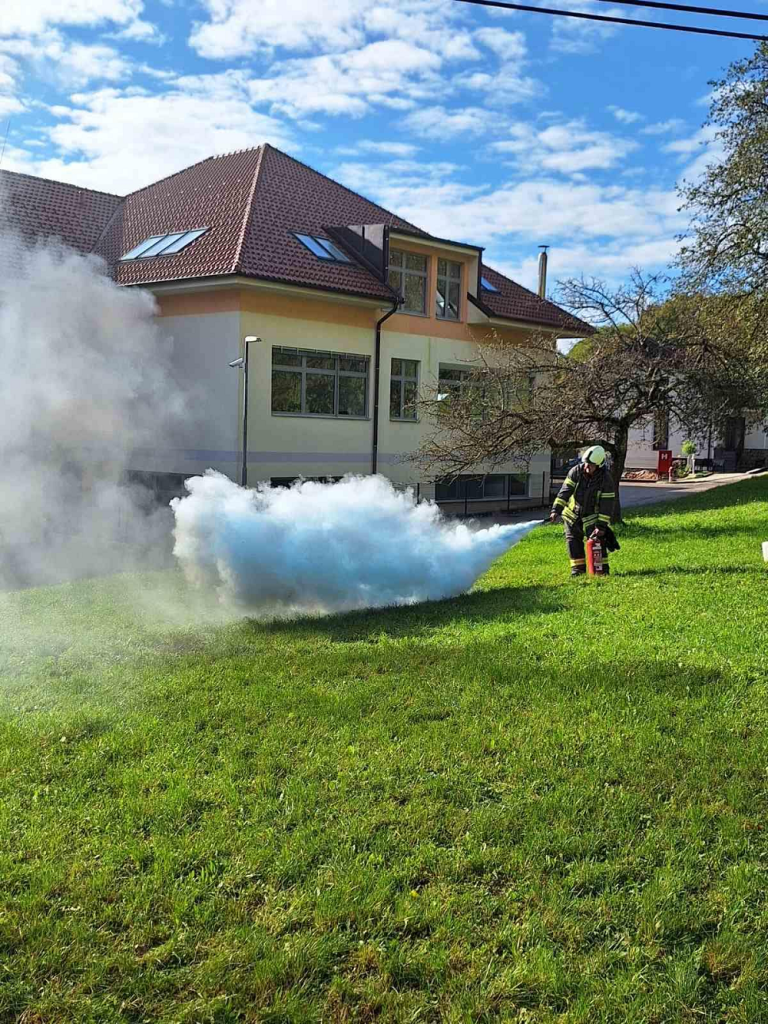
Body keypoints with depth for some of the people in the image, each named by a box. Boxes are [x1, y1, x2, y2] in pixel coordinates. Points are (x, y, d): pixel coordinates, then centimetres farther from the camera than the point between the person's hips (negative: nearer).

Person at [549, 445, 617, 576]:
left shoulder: (606, 479, -20)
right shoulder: (576, 471, -15)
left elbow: (607, 505, -18)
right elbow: (564, 492, -15)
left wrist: (601, 525, -21)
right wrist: (556, 510, -22)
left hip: (592, 516, -3)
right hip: (573, 514, 3)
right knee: (573, 540, 3)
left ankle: (603, 568, 2)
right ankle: (578, 568, 14)